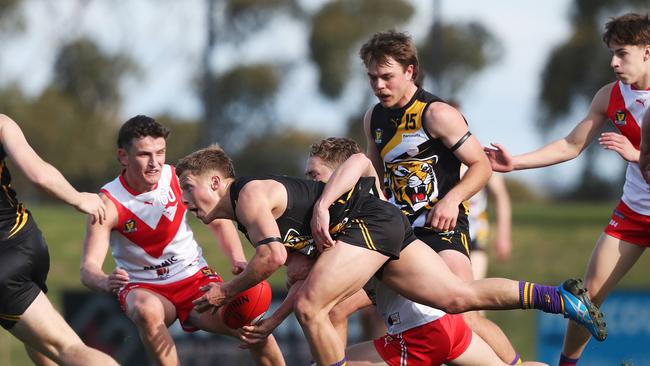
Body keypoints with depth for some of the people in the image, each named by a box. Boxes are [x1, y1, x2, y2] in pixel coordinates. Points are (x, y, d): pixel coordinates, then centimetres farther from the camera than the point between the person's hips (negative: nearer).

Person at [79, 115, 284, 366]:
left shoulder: (179, 180, -8)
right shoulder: (109, 202, -16)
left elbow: (220, 221, 7)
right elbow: (88, 267, -23)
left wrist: (238, 260, -11)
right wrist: (105, 282, -47)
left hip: (195, 278, 2)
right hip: (143, 288, -2)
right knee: (146, 310, -40)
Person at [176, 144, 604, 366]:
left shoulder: (249, 196, -10)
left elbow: (273, 256, -24)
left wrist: (227, 290, -11)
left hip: (368, 221, -10)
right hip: (386, 225, 10)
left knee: (309, 306, -17)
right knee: (460, 296, 5)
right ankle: (563, 298, 4)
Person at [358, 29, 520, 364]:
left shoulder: (436, 114, -10)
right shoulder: (374, 118, 11)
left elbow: (481, 165, -8)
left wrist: (452, 199, -22)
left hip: (442, 227, -7)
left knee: (464, 317, -22)